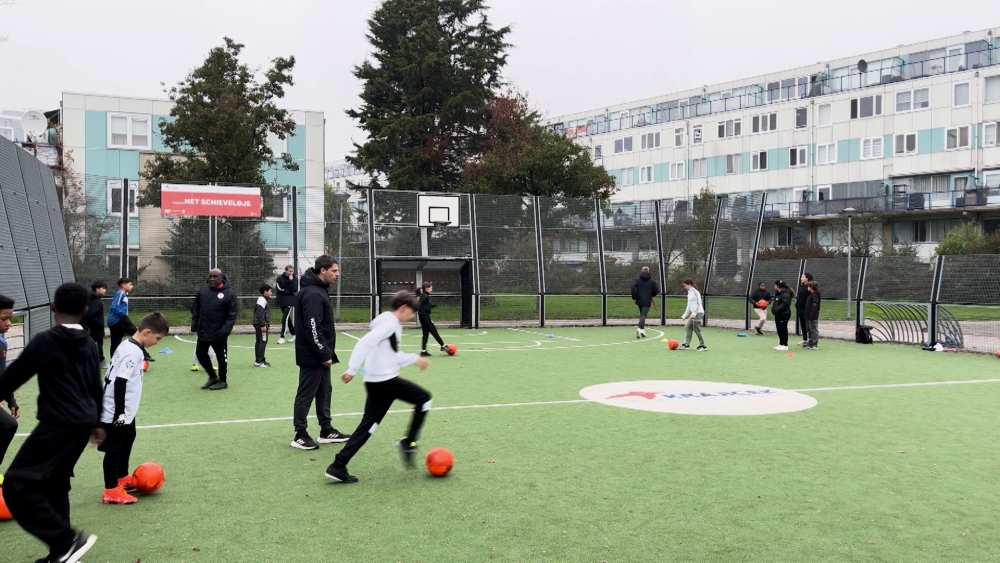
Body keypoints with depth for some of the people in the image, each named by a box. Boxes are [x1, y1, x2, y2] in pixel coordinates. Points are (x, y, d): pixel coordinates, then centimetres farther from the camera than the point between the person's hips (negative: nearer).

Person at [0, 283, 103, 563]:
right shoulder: (89, 344, 11)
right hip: (82, 424, 8)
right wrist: (95, 422, 33)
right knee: (54, 485, 19)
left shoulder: (45, 341, -12)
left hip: (58, 424, -8)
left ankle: (68, 540, -12)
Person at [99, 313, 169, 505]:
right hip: (115, 413, -10)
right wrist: (120, 412, -23)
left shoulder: (129, 346, 7)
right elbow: (119, 383, -27)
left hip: (126, 411, 10)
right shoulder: (132, 353, -23)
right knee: (114, 448, -1)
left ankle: (123, 478, 40)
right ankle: (111, 491, 8)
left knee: (127, 441, 23)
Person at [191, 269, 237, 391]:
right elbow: (196, 309, 11)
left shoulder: (228, 293, -12)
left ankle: (222, 381, 22)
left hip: (219, 333, -5)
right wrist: (194, 325, 3)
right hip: (203, 331, 5)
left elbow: (233, 313, -12)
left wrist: (226, 329, -19)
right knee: (200, 353, 12)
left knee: (221, 357, 6)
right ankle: (212, 376, 31)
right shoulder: (203, 290, 3)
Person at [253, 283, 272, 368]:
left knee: (259, 341, 13)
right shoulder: (262, 300, -14)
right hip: (261, 324, -11)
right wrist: (263, 325, -23)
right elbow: (260, 313, -21)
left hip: (259, 324, 11)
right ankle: (259, 361, -10)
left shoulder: (263, 300, 19)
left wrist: (267, 324, 26)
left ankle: (258, 360, 18)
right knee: (263, 341, -10)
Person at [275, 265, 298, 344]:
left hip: (290, 301, -3)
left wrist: (291, 280, -22)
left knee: (285, 318, -14)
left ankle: (282, 336, -13)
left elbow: (294, 290, -16)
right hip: (282, 301, 3)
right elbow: (279, 289, -11)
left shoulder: (295, 278, -4)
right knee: (287, 318, 12)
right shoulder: (280, 278, -4)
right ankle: (293, 334, 25)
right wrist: (289, 291, -9)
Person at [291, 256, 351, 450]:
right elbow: (312, 328, -26)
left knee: (324, 392, 15)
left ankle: (326, 431, 24)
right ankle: (300, 435, 9)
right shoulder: (313, 294, -21)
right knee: (306, 394, 0)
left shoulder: (319, 290, 12)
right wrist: (324, 353, -22)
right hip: (312, 356, -10)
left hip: (319, 354, 10)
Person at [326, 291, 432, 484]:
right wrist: (352, 370, -26)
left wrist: (415, 359, 32)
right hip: (386, 380, -9)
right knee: (423, 398, 6)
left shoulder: (390, 324, 20)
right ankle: (408, 442, 4)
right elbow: (365, 343, -22)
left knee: (368, 425, 7)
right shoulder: (390, 323, -11)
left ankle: (338, 466, 3)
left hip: (375, 382, 9)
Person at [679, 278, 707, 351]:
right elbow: (689, 305, 26)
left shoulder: (695, 292, -9)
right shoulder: (689, 293, 19)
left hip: (698, 313, -9)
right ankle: (686, 344, 6)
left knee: (696, 329, -8)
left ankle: (703, 346, 0)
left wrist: (694, 313, -24)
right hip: (693, 314, 9)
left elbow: (698, 303, -17)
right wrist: (685, 315, 27)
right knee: (687, 327, 5)